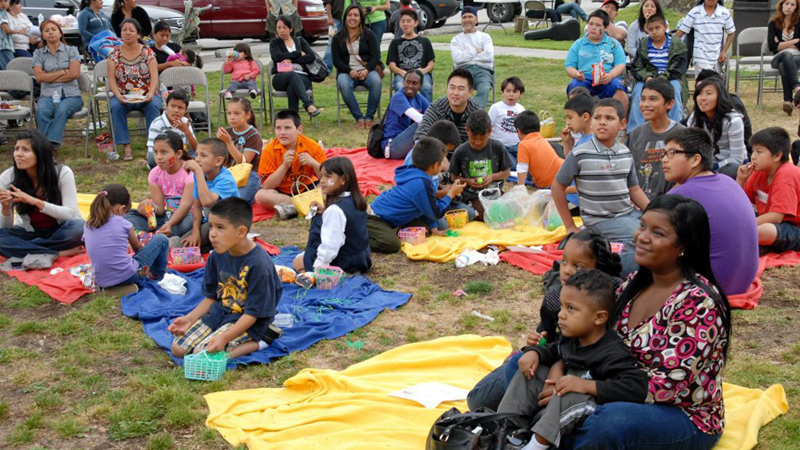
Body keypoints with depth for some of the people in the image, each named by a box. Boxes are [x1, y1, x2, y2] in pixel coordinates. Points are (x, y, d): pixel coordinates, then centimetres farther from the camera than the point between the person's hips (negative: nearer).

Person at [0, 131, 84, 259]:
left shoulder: (62, 173, -19)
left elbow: (71, 214, -22)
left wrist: (36, 202, -34)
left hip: (60, 232, -1)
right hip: (29, 232, 2)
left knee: (78, 226, -34)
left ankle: (25, 251, -21)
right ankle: (60, 253, -27)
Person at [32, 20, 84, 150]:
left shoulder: (71, 50, 10)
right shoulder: (38, 53, 14)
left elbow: (75, 73, -5)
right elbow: (39, 77, -1)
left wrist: (50, 77, -2)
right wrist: (62, 72, -2)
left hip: (71, 95, -1)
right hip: (48, 94, 1)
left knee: (62, 110, -37)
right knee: (42, 111, -34)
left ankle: (51, 143, -40)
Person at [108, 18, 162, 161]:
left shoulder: (148, 53, 4)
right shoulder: (114, 54, 6)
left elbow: (154, 77, -4)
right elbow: (111, 80, 0)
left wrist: (150, 94, -24)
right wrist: (118, 96, -20)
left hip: (146, 96, -1)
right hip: (122, 97, 1)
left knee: (154, 105, -34)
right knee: (115, 106, -31)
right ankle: (126, 148, -30)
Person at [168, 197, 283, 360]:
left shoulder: (259, 264, -24)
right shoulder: (217, 256, -2)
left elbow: (252, 313, -21)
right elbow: (211, 296, 9)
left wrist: (225, 337, -30)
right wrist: (190, 319, -4)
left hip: (246, 321, -8)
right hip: (219, 313, 8)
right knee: (178, 348, -2)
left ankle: (257, 342, -5)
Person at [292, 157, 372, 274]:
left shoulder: (335, 210, -27)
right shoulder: (357, 202, 0)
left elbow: (330, 245, -27)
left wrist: (317, 267, -20)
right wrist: (326, 212, 2)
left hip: (343, 263, -9)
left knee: (298, 262, 7)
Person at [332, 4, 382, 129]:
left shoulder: (368, 35, 10)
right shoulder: (338, 37, 10)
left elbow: (375, 56, 2)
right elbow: (336, 60, 4)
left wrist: (367, 70, -17)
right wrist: (349, 71, -15)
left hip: (367, 70, 0)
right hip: (346, 72, 0)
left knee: (376, 81, -35)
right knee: (343, 84, -36)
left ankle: (369, 117, -22)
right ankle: (359, 118, -29)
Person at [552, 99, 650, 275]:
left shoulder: (625, 153, 5)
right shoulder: (580, 154, -11)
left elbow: (634, 189, 13)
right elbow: (558, 187, -4)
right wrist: (570, 226, -2)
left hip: (630, 213, 7)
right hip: (603, 220, -7)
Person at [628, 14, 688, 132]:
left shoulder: (677, 44, 3)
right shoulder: (644, 44, 11)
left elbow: (677, 68, -6)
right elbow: (637, 67, 4)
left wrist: (662, 79, -20)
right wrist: (646, 77, -18)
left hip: (671, 79, -1)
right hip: (648, 79, 2)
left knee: (674, 89, -34)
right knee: (638, 90, -28)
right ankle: (634, 130, -25)